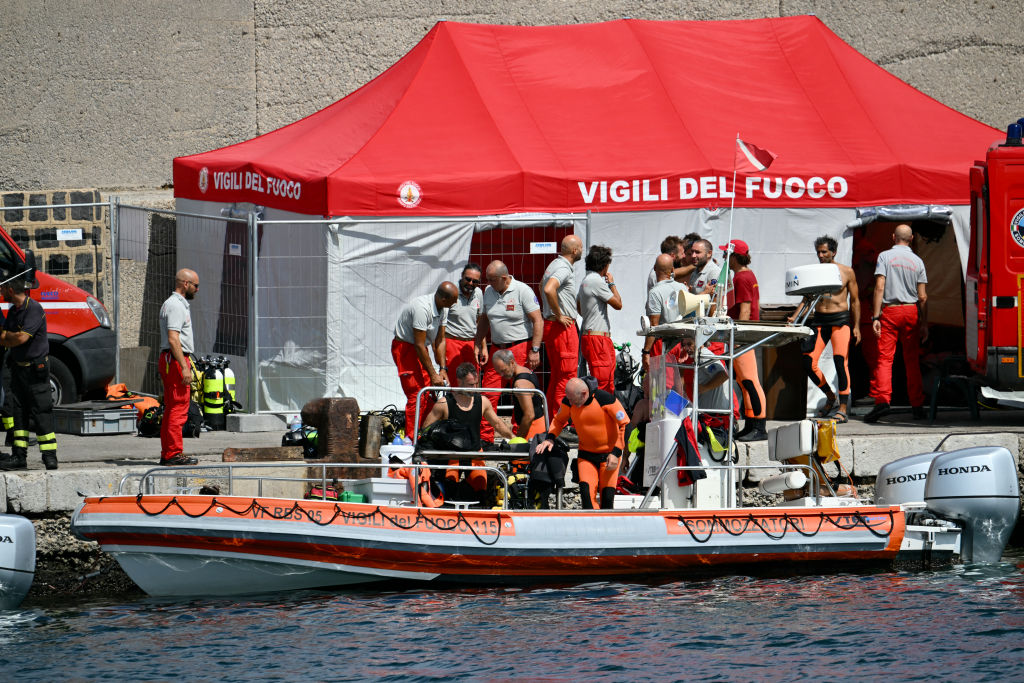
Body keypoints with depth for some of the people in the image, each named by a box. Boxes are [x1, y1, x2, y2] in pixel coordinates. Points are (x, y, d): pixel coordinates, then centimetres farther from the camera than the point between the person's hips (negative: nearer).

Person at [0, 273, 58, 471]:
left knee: (41, 413, -7)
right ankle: (19, 456, 9)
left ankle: (50, 457, -6)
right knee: (19, 412, 7)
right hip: (18, 367, 9)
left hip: (36, 368, -9)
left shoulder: (34, 309, -15)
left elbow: (22, 338, -22)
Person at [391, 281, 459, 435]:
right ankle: (411, 439, -13)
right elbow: (419, 345, -26)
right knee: (416, 395, -15)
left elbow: (440, 340, 5)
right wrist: (433, 375, -21)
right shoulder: (422, 308, -29)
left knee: (429, 394, 5)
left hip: (420, 350, 9)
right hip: (404, 347, -9)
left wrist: (443, 369, -2)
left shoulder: (443, 309, -1)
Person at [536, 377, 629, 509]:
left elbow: (625, 425, -14)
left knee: (607, 497, -7)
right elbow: (559, 420, 12)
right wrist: (550, 438, -8)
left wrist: (616, 453, -17)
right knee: (586, 493, -14)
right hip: (586, 454, 3)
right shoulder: (568, 402, -10)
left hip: (609, 453, -3)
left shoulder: (605, 399, -22)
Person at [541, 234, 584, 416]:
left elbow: (542, 285, 33)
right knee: (567, 374, -8)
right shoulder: (563, 268, -17)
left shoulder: (555, 264, 15)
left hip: (551, 325, 10)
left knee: (557, 375, 14)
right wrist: (559, 315, -22)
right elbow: (549, 289, -33)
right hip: (562, 327, -10)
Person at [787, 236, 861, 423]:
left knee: (840, 361, -15)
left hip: (840, 319, -4)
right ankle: (830, 396, 18)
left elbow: (854, 300, 7)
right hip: (819, 320, 4)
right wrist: (794, 318, -5)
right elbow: (806, 299, 10)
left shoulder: (846, 272, 4)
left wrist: (856, 326, 1)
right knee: (808, 362, -6)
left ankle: (843, 408, -11)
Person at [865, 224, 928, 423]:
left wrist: (876, 317, -10)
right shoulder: (917, 261, 7)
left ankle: (882, 399, -24)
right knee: (912, 360, 9)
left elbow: (880, 287, -9)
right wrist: (924, 324, 10)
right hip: (911, 311, 3)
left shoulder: (885, 257, -1)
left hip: (889, 311, -3)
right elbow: (923, 297, 5)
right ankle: (917, 406, 10)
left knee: (885, 358, -7)